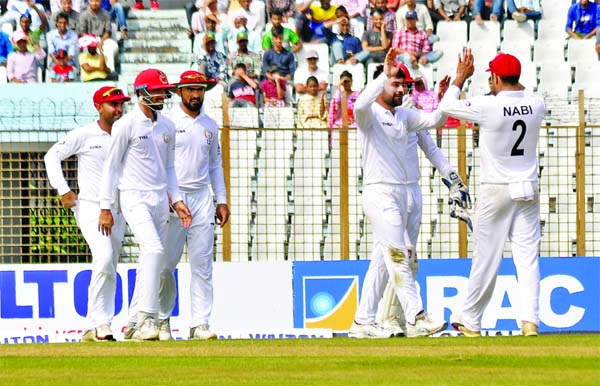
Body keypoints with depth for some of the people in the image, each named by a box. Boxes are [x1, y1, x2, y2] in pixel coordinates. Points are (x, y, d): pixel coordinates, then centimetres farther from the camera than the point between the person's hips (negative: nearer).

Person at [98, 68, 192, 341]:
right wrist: (105, 208, -9)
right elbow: (111, 166, -6)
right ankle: (147, 317, -27)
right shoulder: (126, 125, -8)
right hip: (134, 197, -7)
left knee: (150, 261, 6)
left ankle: (135, 324, 13)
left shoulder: (167, 127, 12)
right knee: (154, 250, -25)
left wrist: (177, 200, 10)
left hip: (160, 199, 7)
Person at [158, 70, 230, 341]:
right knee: (166, 263, -4)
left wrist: (222, 201, 14)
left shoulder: (210, 125, 15)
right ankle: (162, 319, 10)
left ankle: (200, 324, -2)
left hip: (202, 198, 4)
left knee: (202, 265, -1)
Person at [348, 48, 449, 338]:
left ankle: (363, 323, 14)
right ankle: (416, 319, -15)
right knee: (398, 257, -12)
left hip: (400, 194, 9)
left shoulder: (403, 115, 15)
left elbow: (433, 120, 8)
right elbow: (361, 104, -32)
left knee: (382, 260, 10)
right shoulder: (370, 114, -9)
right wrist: (385, 74, -36)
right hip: (379, 194, -9)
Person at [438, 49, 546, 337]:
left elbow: (446, 107, -1)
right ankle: (530, 320, -10)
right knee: (528, 257, 1)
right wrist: (515, 84, 22)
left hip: (496, 192, -3)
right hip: (528, 191, 4)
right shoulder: (537, 104, -3)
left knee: (486, 259, 5)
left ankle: (470, 321, 17)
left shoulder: (488, 106, -15)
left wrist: (461, 77, 11)